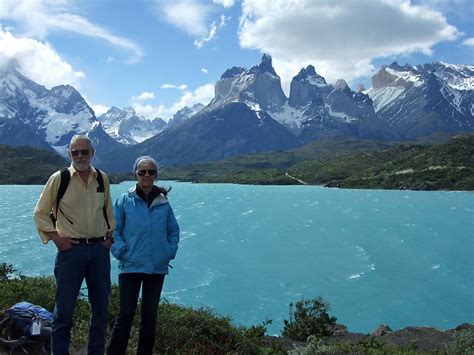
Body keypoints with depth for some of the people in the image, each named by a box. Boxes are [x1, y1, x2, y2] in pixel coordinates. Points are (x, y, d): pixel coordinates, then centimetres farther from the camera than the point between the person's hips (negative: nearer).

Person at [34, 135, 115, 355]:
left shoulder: (102, 179, 8)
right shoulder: (58, 179, -3)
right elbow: (40, 214, 3)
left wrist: (110, 236, 9)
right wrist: (57, 239, -5)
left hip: (99, 249, 4)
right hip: (71, 248, -4)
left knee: (101, 307, 11)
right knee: (64, 308, 0)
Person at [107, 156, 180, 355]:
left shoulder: (163, 203, 5)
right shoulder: (124, 201, -2)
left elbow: (174, 231, 14)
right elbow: (113, 229, 0)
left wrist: (170, 252, 3)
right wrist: (121, 251, -10)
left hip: (157, 268, 3)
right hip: (131, 266, -3)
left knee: (150, 315, 12)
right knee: (126, 314, -2)